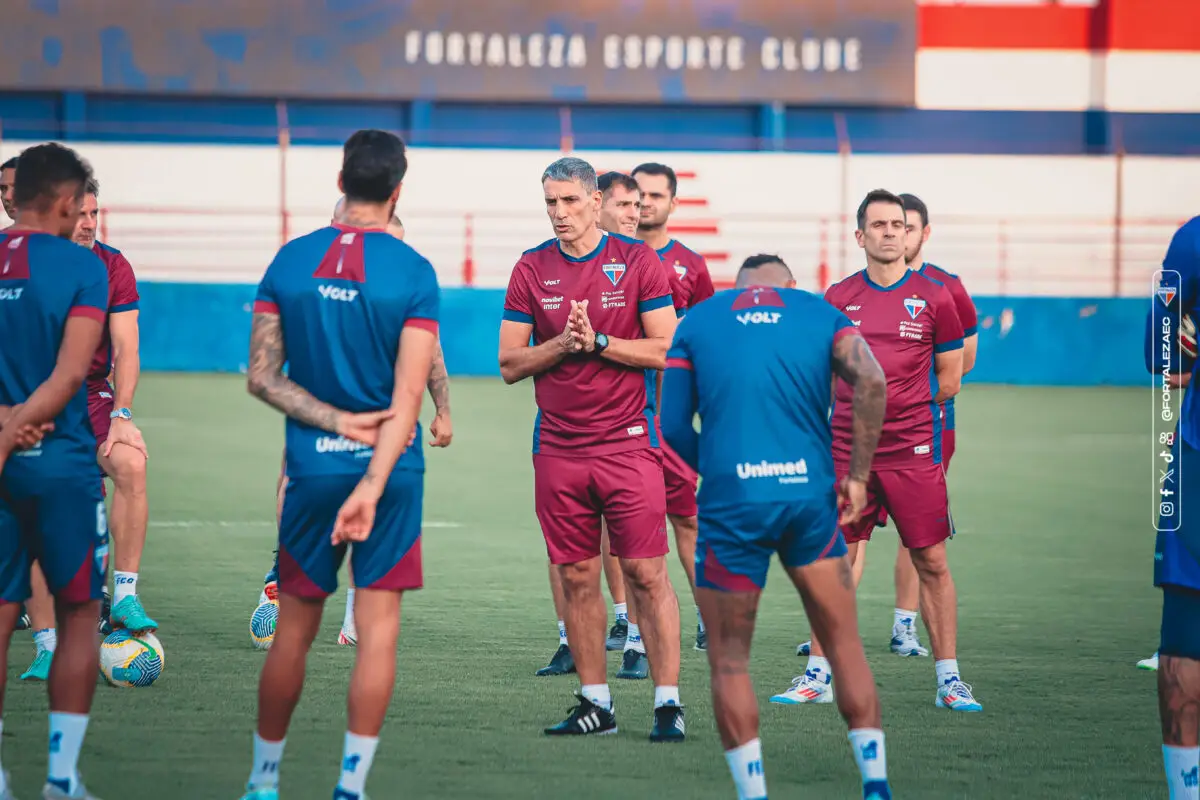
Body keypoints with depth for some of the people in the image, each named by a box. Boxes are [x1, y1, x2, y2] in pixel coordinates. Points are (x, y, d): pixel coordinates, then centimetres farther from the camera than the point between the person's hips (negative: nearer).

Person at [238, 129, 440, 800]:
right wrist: (372, 485, -15)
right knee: (379, 626, 2)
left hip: (312, 468, 2)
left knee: (295, 626, 11)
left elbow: (261, 376, 0)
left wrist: (334, 421, -5)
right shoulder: (413, 272, -6)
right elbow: (407, 398, -13)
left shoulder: (291, 260, 2)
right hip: (389, 468, -2)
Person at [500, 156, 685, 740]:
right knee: (576, 577, 5)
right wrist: (562, 345, -10)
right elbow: (510, 364, 6)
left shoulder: (637, 261, 0)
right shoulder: (531, 270, 7)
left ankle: (668, 701, -2)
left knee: (646, 573, -5)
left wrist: (598, 342, -13)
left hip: (628, 443, -3)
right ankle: (595, 702, 13)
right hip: (558, 447, 3)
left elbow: (667, 350, -4)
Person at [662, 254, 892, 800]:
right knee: (845, 646, 12)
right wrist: (858, 476, 0)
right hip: (809, 495, 1)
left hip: (730, 504, -1)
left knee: (729, 661, 9)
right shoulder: (820, 313, 13)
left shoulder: (697, 321, 13)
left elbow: (673, 427, 7)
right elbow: (870, 381, -5)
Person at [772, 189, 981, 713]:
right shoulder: (838, 298, 7)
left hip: (913, 451, -2)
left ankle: (949, 679, 6)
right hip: (847, 451, 2)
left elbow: (949, 380, 7)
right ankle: (818, 675, 12)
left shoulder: (933, 297, 2)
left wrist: (903, 407, 7)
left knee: (932, 563, 0)